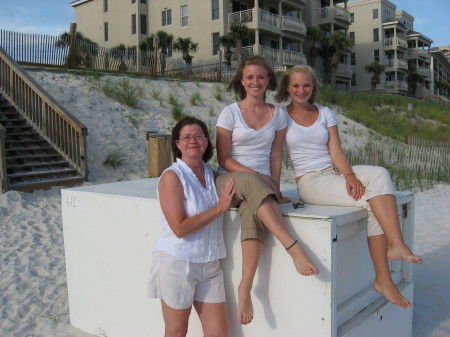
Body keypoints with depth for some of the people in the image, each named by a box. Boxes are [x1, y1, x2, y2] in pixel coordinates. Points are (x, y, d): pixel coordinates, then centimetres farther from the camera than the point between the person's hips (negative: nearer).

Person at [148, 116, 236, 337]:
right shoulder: (172, 176, -13)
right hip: (177, 263, -5)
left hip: (210, 265, 6)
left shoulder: (211, 174, 6)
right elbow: (179, 228, -20)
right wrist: (220, 208, -18)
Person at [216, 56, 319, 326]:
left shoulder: (278, 115, 11)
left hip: (262, 183, 2)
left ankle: (245, 288, -35)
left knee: (254, 212, -35)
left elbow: (276, 156, 9)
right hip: (230, 180, -1)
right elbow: (224, 158, -3)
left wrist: (276, 189, -3)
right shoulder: (230, 112, 2)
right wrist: (256, 176, -15)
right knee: (252, 182, -39)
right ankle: (293, 247, -45)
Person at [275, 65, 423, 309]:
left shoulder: (325, 113, 14)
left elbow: (336, 152, 3)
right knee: (375, 200, -24)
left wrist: (350, 175, -15)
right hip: (310, 180, -4)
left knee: (379, 174, -27)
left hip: (336, 173, 4)